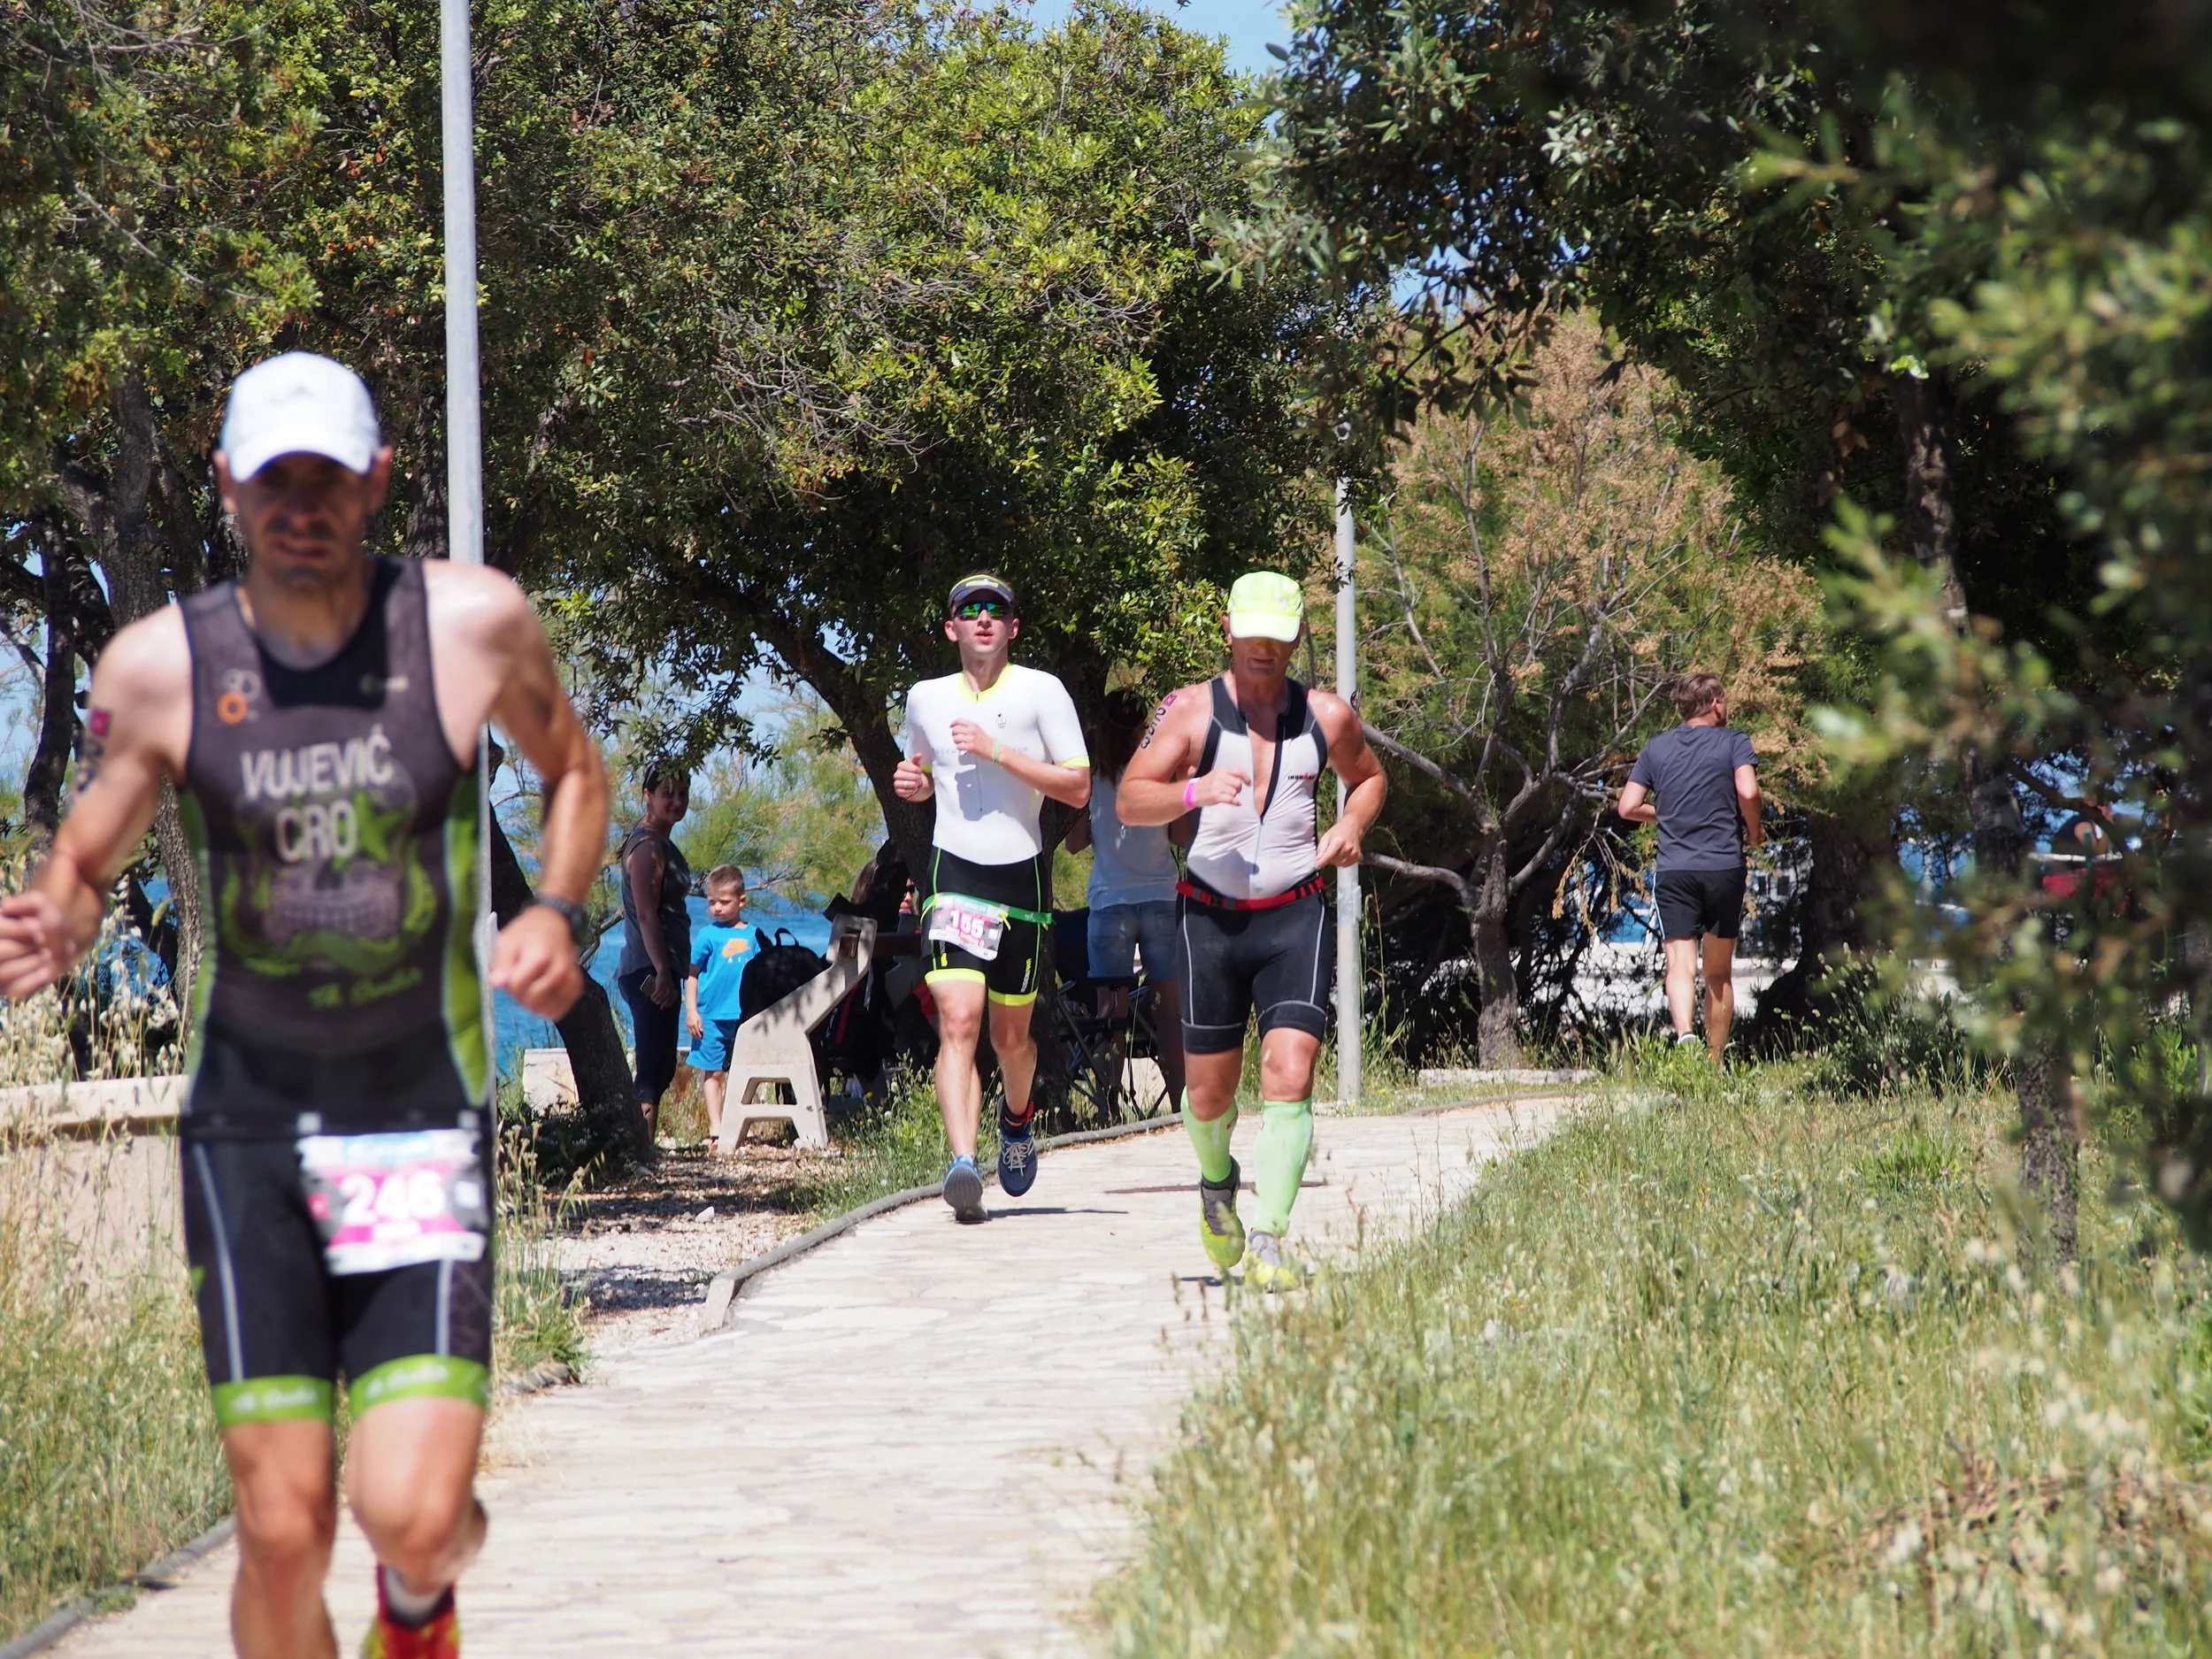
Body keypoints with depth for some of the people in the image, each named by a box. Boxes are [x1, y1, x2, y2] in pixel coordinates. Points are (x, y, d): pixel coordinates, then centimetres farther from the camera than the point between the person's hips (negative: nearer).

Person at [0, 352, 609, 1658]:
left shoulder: (472, 623, -6)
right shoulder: (159, 667, -5)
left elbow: (574, 769, 14)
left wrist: (557, 911, -5)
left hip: (423, 1124, -1)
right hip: (248, 1133, 1)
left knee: (412, 1513, -13)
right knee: (283, 1534, -4)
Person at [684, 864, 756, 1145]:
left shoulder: (752, 936, 6)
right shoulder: (708, 935, 0)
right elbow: (692, 974, 1)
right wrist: (691, 1011, -5)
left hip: (744, 1017, 2)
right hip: (711, 1015, -2)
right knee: (713, 1072, 0)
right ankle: (715, 1127, 1)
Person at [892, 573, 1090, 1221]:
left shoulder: (1041, 692, -1)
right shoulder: (926, 699, 9)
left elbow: (1078, 787, -5)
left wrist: (997, 752, -13)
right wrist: (913, 783, 3)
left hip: (1020, 874, 0)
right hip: (954, 872, 0)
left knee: (1010, 1034, 12)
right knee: (958, 1022, -18)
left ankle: (1018, 1115, 45)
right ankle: (962, 1163, -29)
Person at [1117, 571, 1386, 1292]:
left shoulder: (1327, 715, 6)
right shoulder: (1192, 710, -1)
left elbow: (1368, 776, 25)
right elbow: (1130, 800, -7)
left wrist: (1351, 827, 3)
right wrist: (1193, 790, -26)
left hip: (1296, 914, 0)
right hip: (1212, 915, 0)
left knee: (1289, 1078, -16)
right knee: (1208, 1089, 7)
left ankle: (1267, 1243, -16)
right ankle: (1217, 1180, 41)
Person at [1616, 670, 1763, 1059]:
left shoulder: (1656, 748, 11)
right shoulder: (1733, 743, 1)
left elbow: (1628, 807, 7)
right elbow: (1748, 792, -15)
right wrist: (1753, 830, 4)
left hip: (1674, 870, 1)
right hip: (1724, 867, -1)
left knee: (1681, 964, -9)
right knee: (1719, 972, 12)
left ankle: (1684, 1032, -35)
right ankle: (1715, 1059, 16)